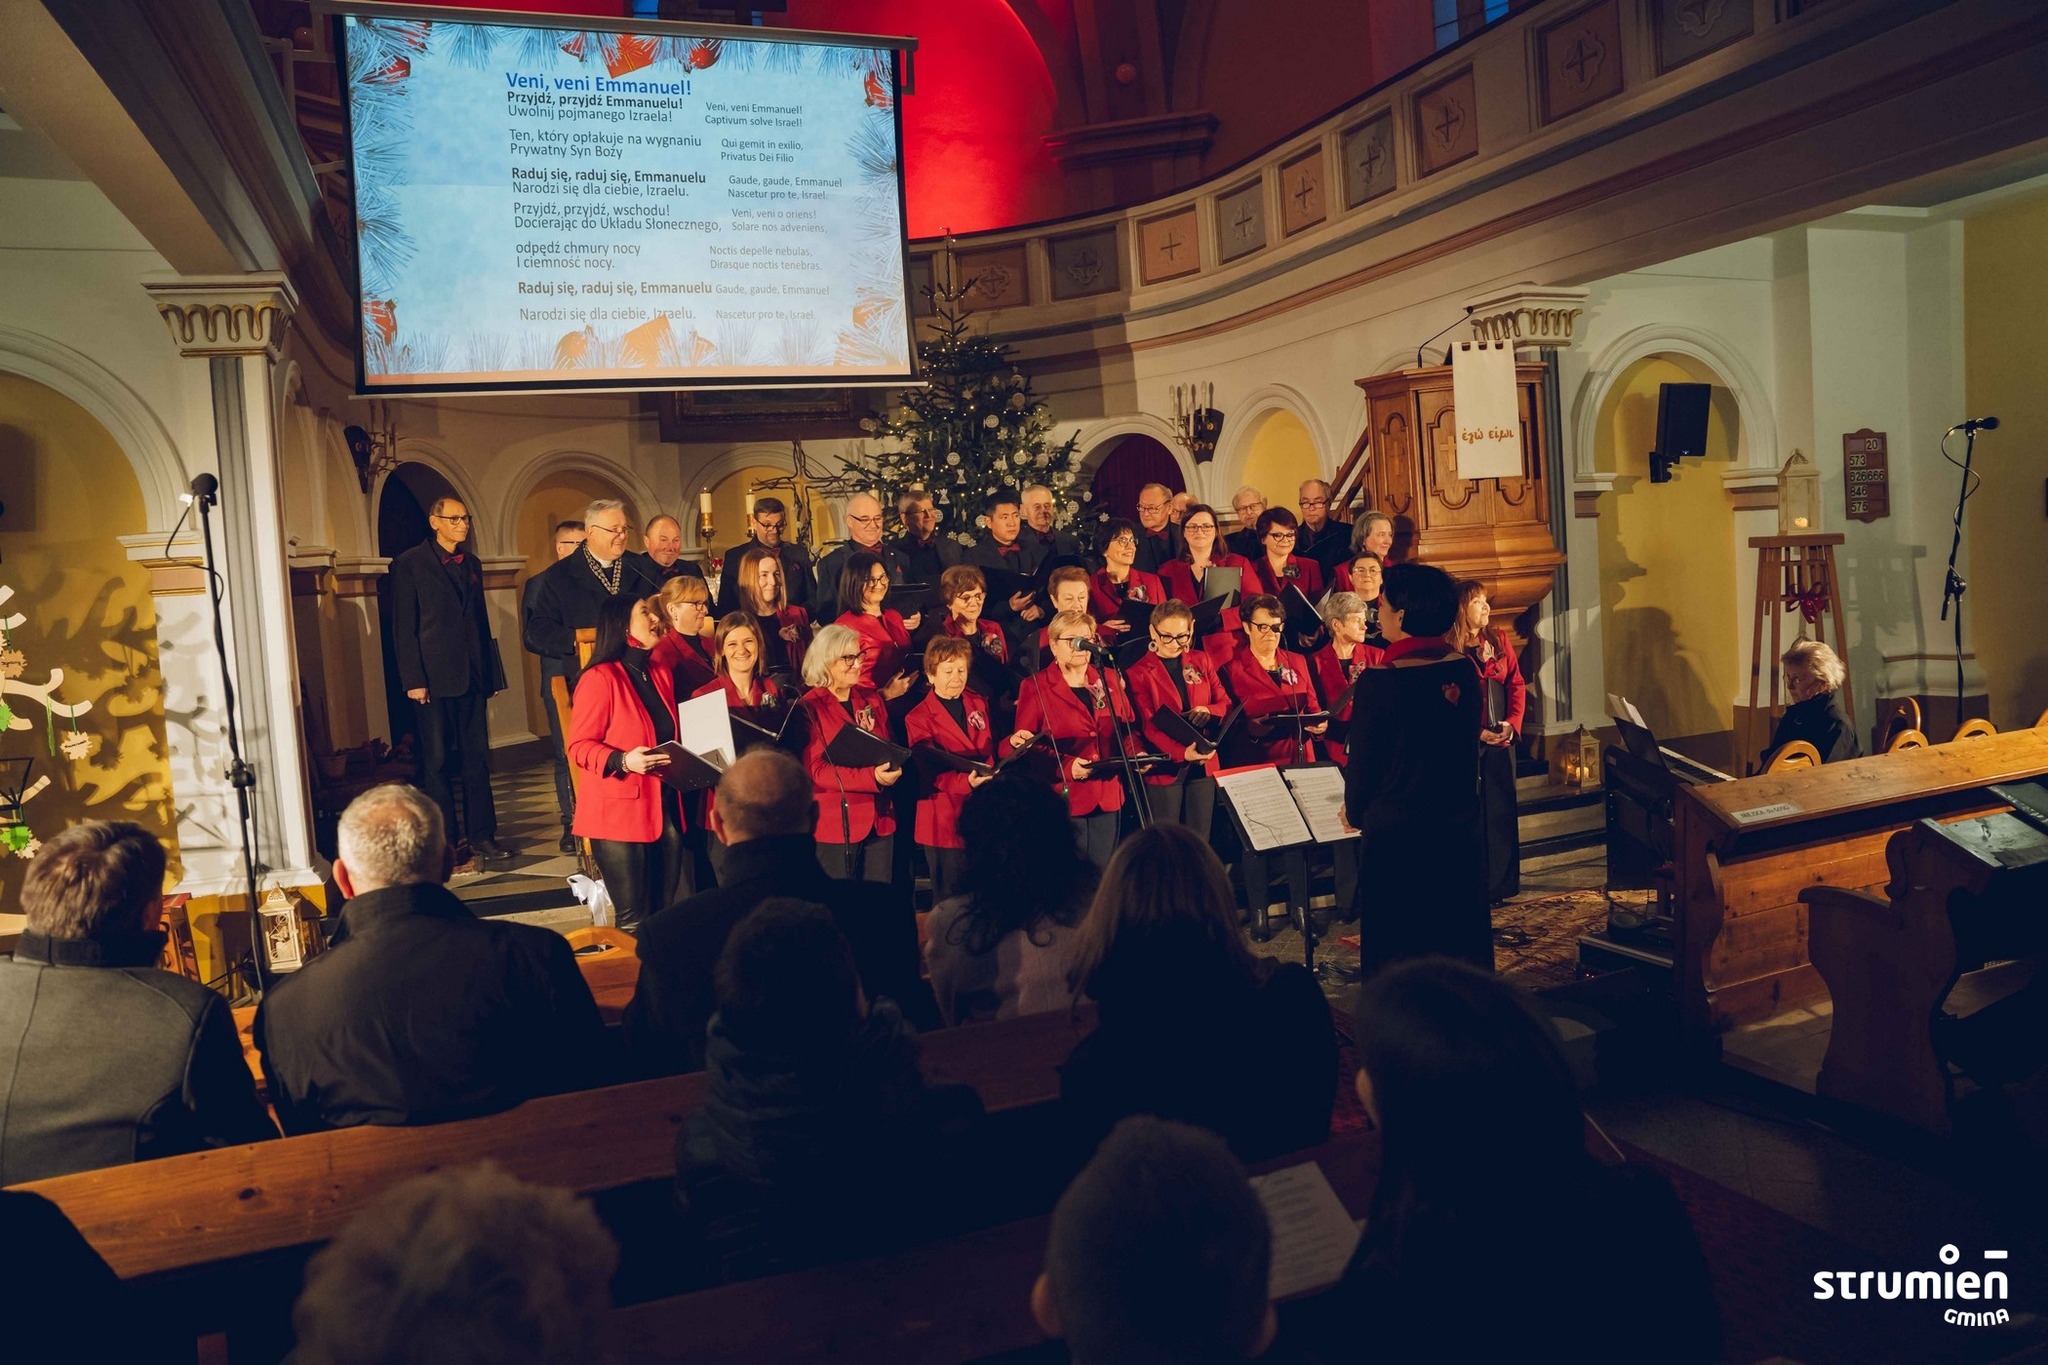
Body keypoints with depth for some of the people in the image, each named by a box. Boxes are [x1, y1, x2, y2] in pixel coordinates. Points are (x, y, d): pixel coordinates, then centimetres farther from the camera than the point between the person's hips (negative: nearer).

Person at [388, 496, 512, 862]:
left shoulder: (471, 564, 14)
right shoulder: (409, 564, -2)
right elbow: (403, 628, -6)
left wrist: (493, 673, 13)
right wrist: (413, 679, -12)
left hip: (472, 677, 5)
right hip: (433, 678, -5)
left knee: (477, 758, 7)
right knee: (437, 761, 4)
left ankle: (481, 835, 14)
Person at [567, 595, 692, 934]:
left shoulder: (661, 673, 14)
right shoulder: (600, 678, -9)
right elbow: (579, 747, -11)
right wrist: (623, 761, -26)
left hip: (666, 807, 7)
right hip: (620, 811, -7)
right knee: (634, 919, -3)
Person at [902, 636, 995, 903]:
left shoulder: (979, 704, 13)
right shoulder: (918, 719, -4)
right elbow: (931, 774, -13)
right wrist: (966, 781, -29)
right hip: (946, 819, -4)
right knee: (950, 899, 3)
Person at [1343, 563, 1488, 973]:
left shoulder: (1379, 681, -18)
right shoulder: (1464, 670, -2)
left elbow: (1362, 763, -9)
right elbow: (1468, 744, 10)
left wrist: (1355, 812, 8)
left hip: (1396, 835, -5)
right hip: (1460, 831, 5)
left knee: (1399, 953, 8)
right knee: (1460, 940, 17)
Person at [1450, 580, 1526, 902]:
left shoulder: (1499, 641, 9)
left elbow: (1516, 683, 8)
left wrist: (1512, 722, -7)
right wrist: (1475, 732, -16)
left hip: (1501, 741, 5)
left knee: (1502, 812, 9)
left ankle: (1501, 884, 18)